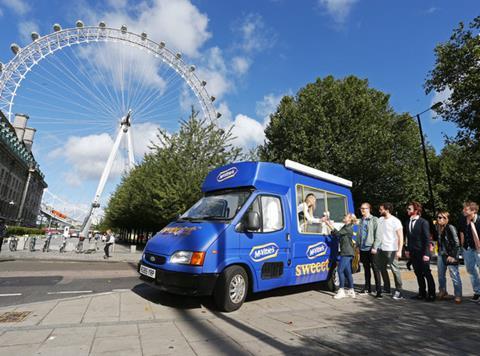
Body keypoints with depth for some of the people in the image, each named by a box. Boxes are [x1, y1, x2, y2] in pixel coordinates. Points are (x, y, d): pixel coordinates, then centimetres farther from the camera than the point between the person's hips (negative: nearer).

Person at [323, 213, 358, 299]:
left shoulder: (348, 228, -12)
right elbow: (337, 235, 11)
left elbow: (338, 233, -19)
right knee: (347, 272, 12)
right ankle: (351, 291, 19)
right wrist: (329, 223, 4)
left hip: (347, 253, -10)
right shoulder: (345, 227, 18)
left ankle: (341, 291, -5)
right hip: (346, 253, 10)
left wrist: (329, 224, -15)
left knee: (340, 270, -10)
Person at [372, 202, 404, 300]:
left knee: (395, 270, -2)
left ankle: (398, 291, 11)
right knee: (382, 269, 15)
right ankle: (386, 288, 30)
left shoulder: (395, 221, -11)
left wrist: (399, 250, -18)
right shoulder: (380, 220, 7)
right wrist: (374, 247, 9)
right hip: (381, 249, 7)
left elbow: (400, 237, -12)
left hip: (391, 250, -7)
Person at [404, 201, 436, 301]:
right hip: (413, 253, 6)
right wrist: (407, 249, 9)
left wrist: (426, 253, -15)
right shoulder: (408, 222, 7)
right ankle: (422, 293, 23)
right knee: (418, 274, 13)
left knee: (427, 274, 4)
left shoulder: (423, 222, -11)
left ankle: (431, 295, 16)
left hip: (422, 253, -6)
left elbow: (427, 239, -12)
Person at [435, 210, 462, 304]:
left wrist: (453, 256, -15)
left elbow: (456, 243, -15)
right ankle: (442, 292, 30)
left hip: (451, 255, -7)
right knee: (441, 276, 15)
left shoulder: (450, 228, -15)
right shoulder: (438, 228, 4)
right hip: (441, 255, 7)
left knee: (454, 276, -1)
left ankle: (458, 296, 12)